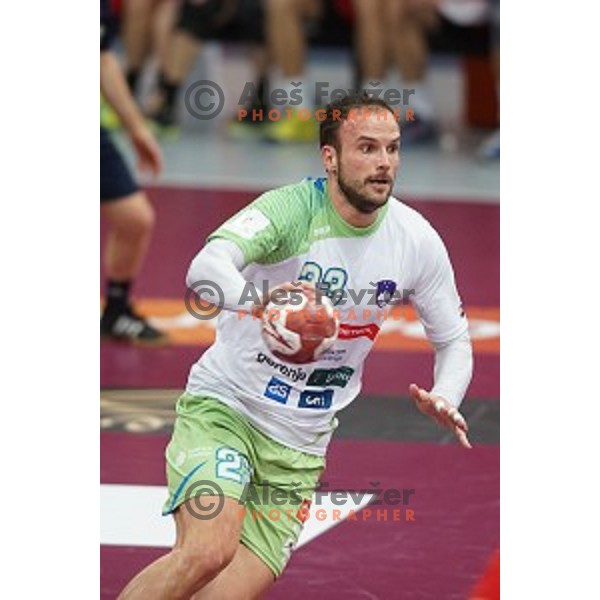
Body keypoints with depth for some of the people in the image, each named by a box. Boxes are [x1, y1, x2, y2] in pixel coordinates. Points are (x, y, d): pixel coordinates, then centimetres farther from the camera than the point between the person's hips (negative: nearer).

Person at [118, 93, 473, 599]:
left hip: (299, 451, 4)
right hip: (222, 408, -4)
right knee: (209, 551, -30)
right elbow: (207, 267, -35)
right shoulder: (292, 208, -17)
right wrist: (258, 301, -57)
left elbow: (454, 339, 11)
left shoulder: (417, 240, -3)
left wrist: (444, 399, -11)